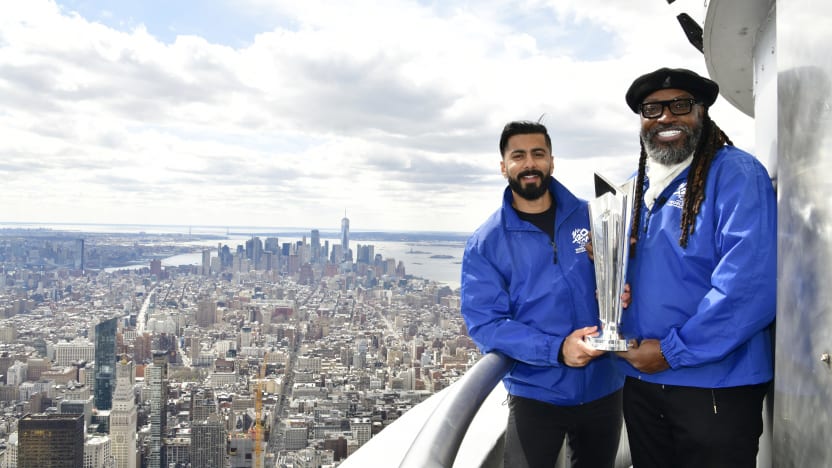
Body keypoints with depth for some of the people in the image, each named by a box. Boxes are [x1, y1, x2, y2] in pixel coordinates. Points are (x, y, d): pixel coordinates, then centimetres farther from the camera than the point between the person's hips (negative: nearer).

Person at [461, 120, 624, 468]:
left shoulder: (593, 217, -1)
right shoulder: (485, 243, -8)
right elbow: (484, 324, -13)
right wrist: (556, 350, -25)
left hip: (605, 387, 3)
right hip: (536, 394, -3)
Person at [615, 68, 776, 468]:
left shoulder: (735, 173, -12)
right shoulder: (637, 185, 9)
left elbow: (751, 284, -22)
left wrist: (673, 351, -18)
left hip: (714, 385, -6)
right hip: (639, 379, 6)